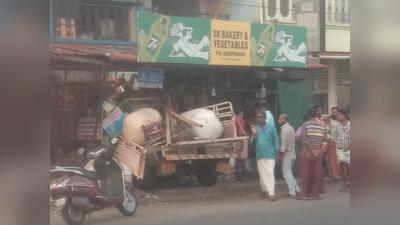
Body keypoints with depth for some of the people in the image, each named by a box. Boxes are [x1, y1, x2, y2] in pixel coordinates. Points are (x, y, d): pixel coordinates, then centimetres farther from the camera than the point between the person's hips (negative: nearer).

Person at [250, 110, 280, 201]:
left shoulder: (271, 128, -3)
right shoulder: (255, 129, 8)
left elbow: (276, 140, -1)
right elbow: (252, 142, 9)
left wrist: (277, 153, -6)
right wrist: (254, 137, -13)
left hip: (270, 155, -4)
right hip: (259, 155, 4)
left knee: (270, 173, -10)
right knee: (262, 174, 12)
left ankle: (271, 193, -14)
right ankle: (264, 190, 25)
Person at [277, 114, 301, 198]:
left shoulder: (284, 130, -15)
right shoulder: (291, 128, 13)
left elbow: (283, 145, -19)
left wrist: (280, 156, -14)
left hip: (286, 155, -9)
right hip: (292, 154, 9)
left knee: (287, 173, -3)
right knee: (289, 172, 18)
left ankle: (292, 192, -3)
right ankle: (297, 190, 16)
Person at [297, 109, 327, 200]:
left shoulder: (306, 125, -2)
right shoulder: (321, 126, 9)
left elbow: (305, 139, -13)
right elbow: (324, 141, 0)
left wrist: (312, 150, -13)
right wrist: (319, 151, -6)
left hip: (307, 153, -3)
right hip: (319, 154, 3)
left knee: (306, 174, 2)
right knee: (317, 174, 5)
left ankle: (305, 194, 1)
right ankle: (315, 194, 5)